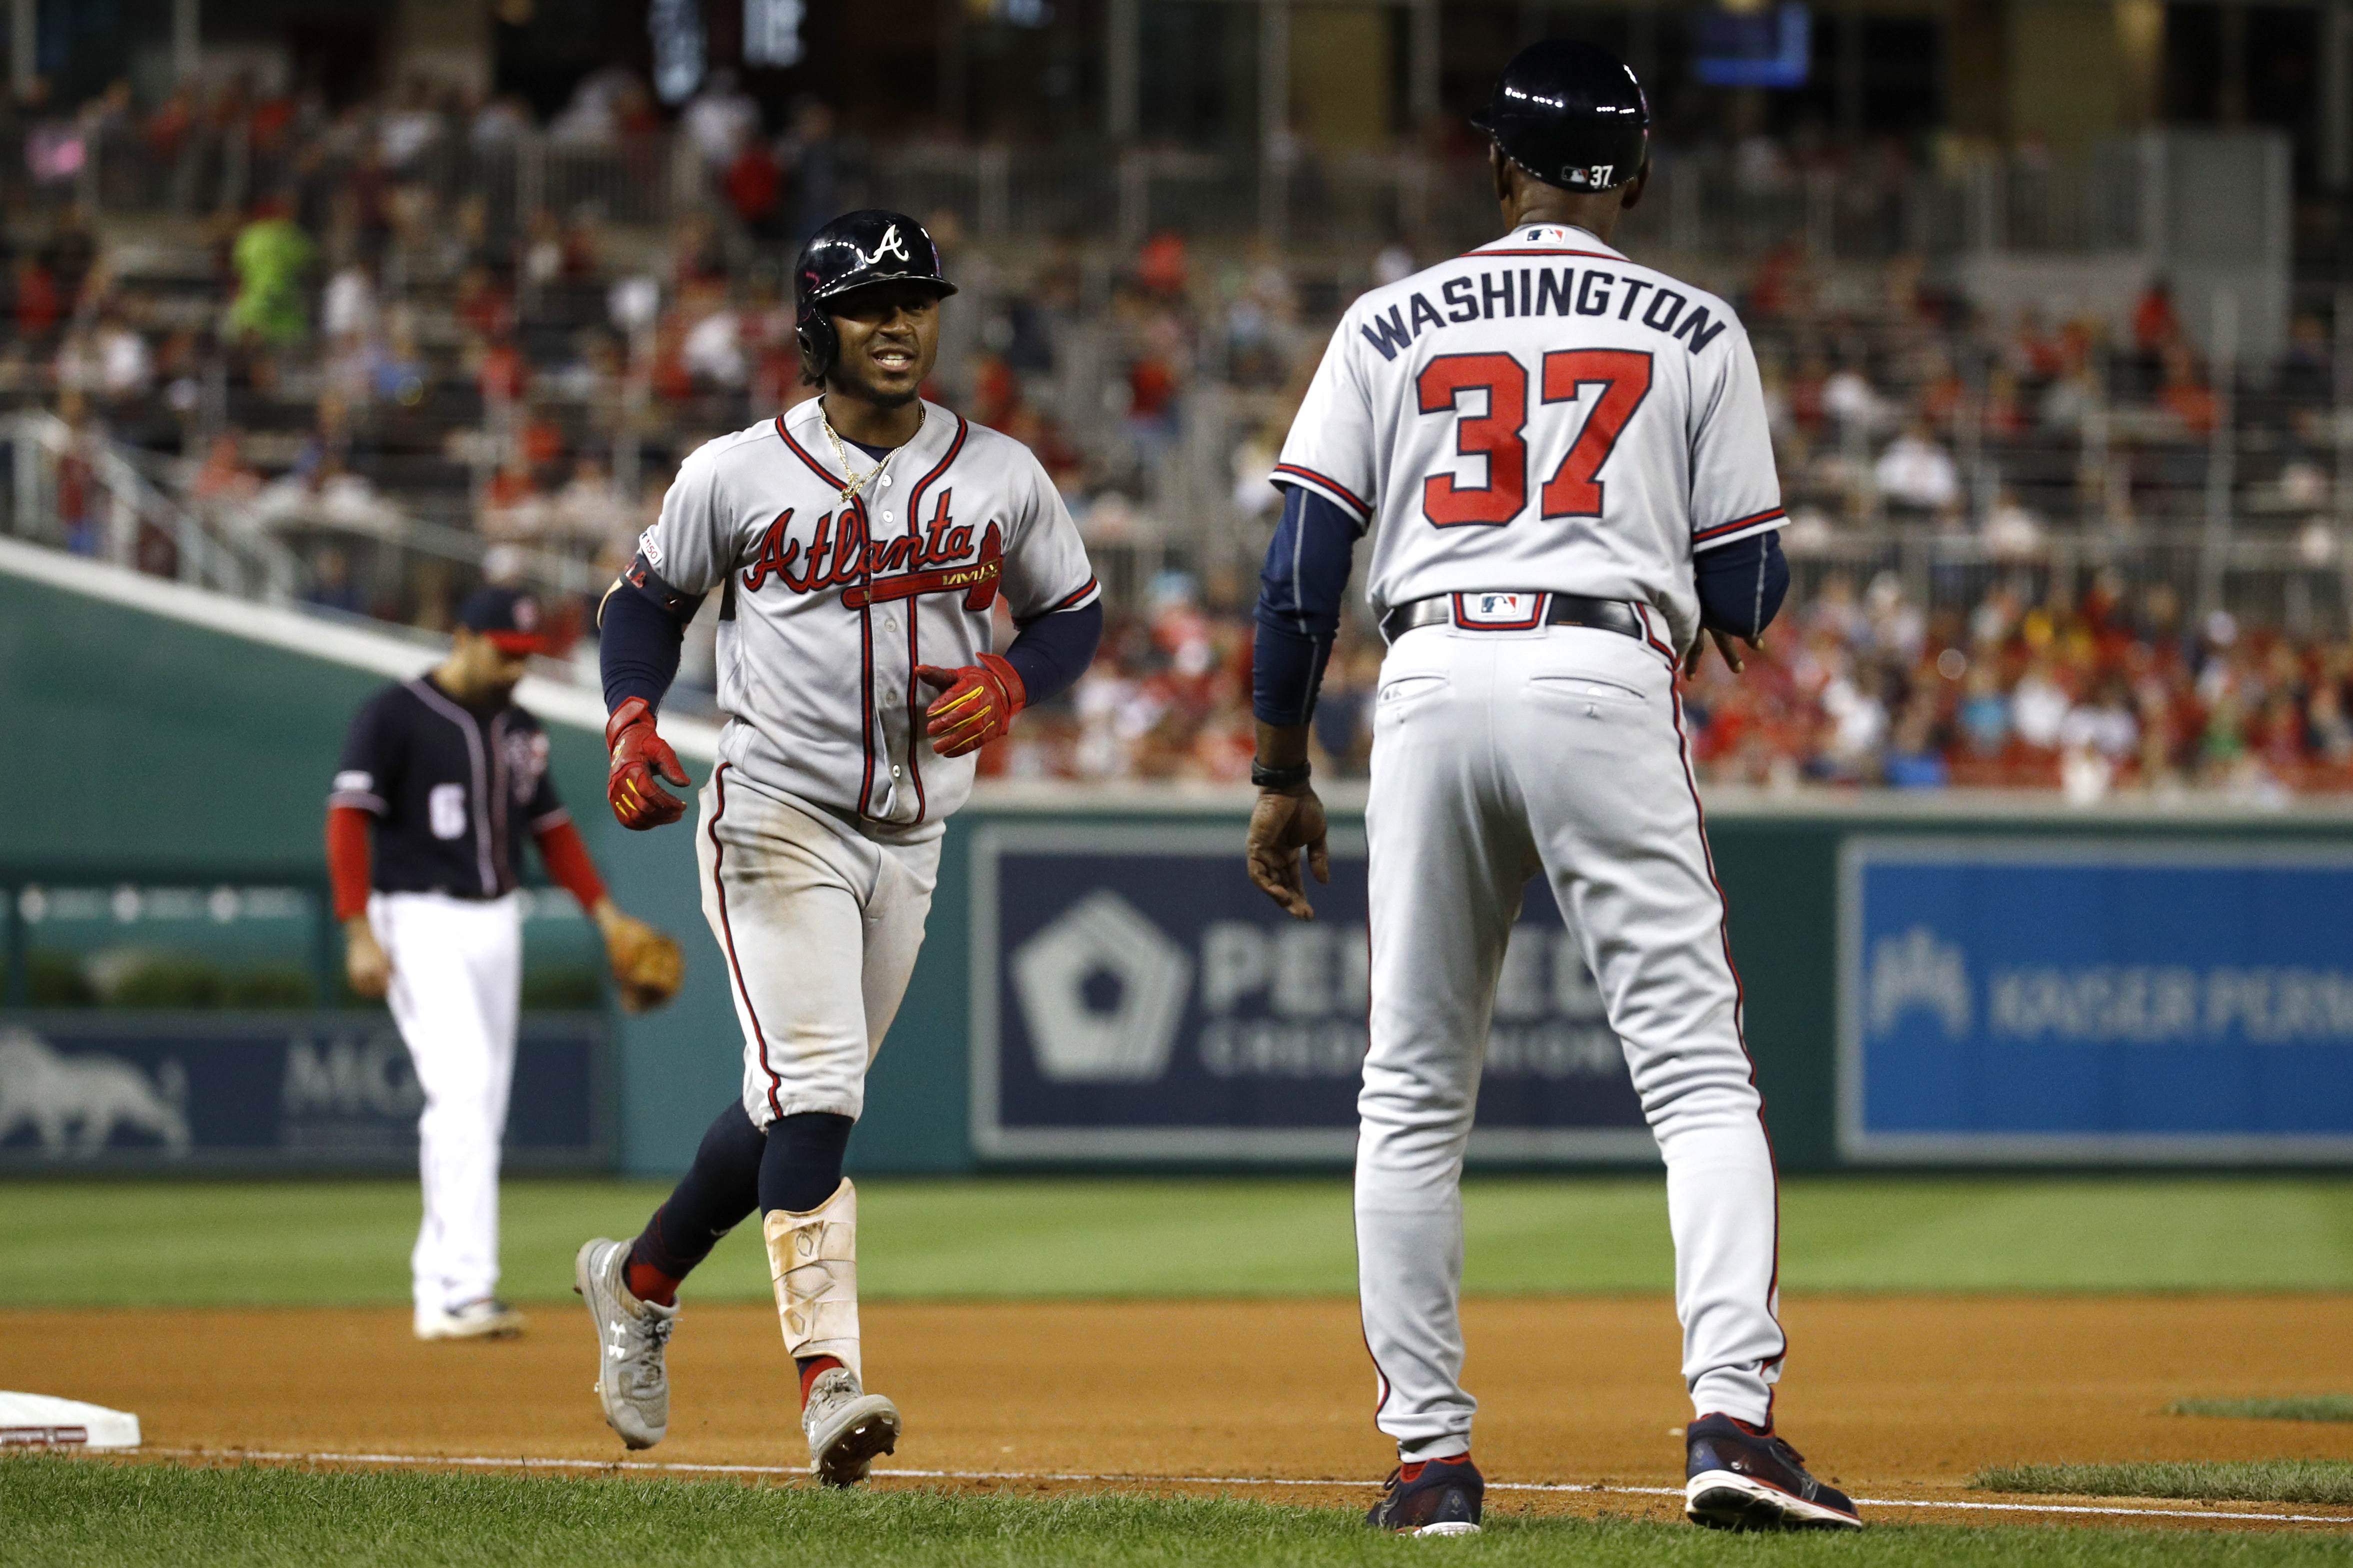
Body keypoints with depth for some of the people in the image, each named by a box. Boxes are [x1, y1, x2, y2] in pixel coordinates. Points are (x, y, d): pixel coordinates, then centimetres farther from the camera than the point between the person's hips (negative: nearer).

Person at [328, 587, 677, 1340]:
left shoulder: (519, 729, 12)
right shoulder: (394, 717, -9)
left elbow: (550, 825, 19)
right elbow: (348, 820, -13)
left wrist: (607, 914, 9)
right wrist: (360, 934, -21)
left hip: (497, 923, 7)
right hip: (422, 922, -7)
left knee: (483, 1108, 6)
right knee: (463, 1090, -19)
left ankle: (437, 1291, 13)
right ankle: (466, 1287, -24)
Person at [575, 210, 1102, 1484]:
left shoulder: (1001, 477, 2)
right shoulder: (735, 474, -4)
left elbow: (1073, 613, 12)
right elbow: (647, 599, 8)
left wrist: (1006, 682, -9)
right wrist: (629, 720, -10)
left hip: (909, 840, 4)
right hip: (774, 817, -4)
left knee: (800, 1100, 13)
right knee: (812, 1087, -18)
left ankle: (640, 1281, 37)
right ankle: (829, 1376, -24)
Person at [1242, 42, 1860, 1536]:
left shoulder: (1392, 324, 12)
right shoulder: (1696, 330, 9)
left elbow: (1302, 571, 6)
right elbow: (1748, 594, 5)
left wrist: (1282, 775, 14)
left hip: (1433, 685, 2)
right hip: (1607, 678, -2)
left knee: (1414, 1090, 11)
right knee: (1698, 1066, -3)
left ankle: (1430, 1454, 9)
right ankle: (1733, 1412, -20)